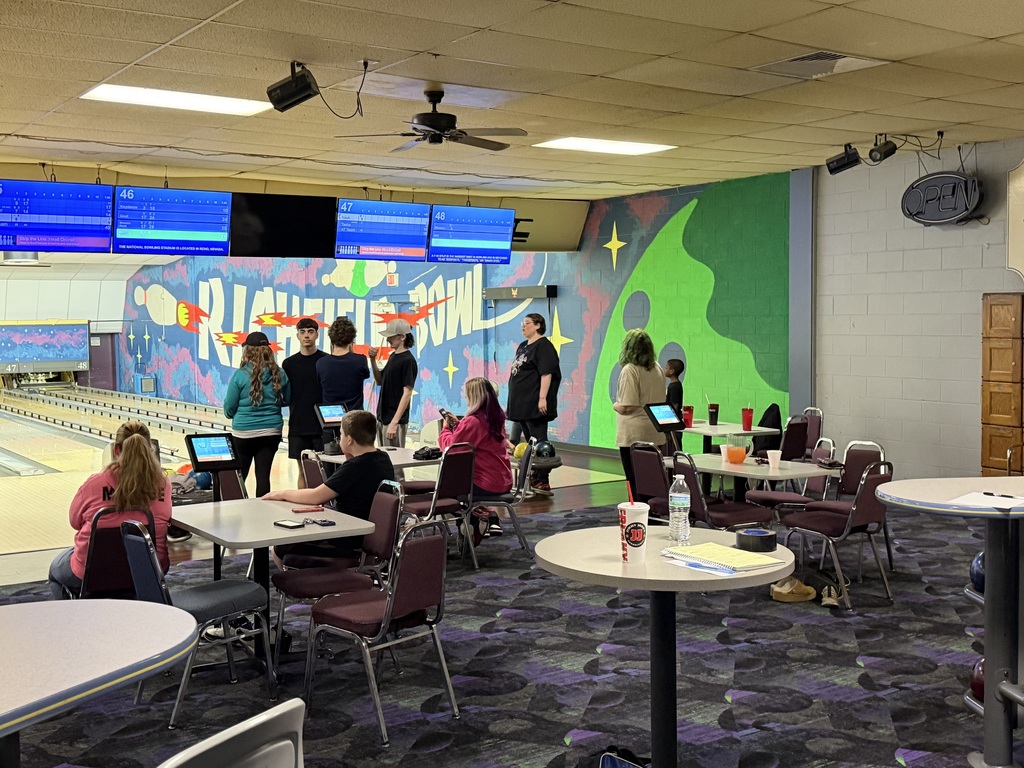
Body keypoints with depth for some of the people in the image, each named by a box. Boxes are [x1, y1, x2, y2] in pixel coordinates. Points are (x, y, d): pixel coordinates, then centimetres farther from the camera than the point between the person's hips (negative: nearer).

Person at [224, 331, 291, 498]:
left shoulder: (240, 375, -11)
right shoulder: (279, 374, -3)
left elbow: (229, 407, -6)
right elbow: (286, 401, 10)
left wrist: (232, 415, 15)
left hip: (244, 433, -2)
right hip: (271, 431, 2)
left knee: (239, 476, 12)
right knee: (263, 475, 4)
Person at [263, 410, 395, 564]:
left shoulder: (355, 466, -25)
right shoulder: (383, 459, 2)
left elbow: (315, 497, -22)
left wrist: (283, 494, -6)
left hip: (350, 545, -10)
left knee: (280, 549, 3)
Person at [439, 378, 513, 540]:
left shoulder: (472, 421, -21)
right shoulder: (498, 417, 6)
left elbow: (450, 446, -15)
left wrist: (446, 428, 2)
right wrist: (458, 424, 14)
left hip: (487, 485, -8)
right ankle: (491, 518, 23)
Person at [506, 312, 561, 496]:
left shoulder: (543, 346, -11)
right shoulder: (523, 346, 19)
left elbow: (546, 374, -18)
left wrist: (542, 398, -25)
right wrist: (512, 402, 22)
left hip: (535, 405, -10)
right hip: (521, 404, 10)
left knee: (538, 443, -7)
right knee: (529, 443, 14)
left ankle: (542, 481, -4)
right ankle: (533, 479, 21)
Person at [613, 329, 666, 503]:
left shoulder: (629, 370, -15)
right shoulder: (658, 369, 9)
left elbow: (627, 406, -20)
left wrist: (615, 405, -1)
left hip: (634, 435, -7)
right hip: (655, 435, 7)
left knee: (634, 481, 0)